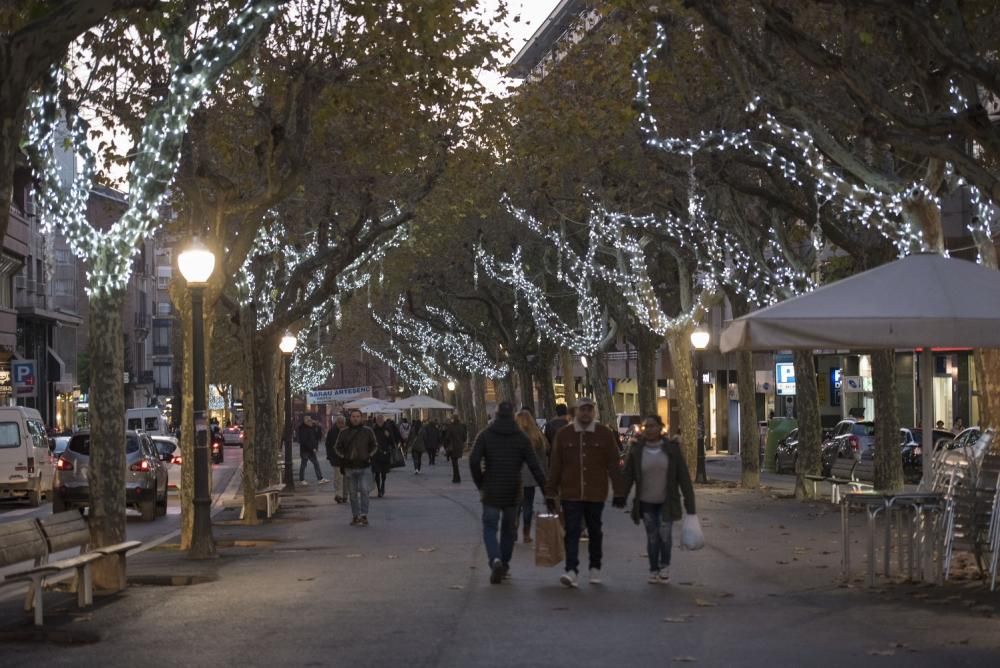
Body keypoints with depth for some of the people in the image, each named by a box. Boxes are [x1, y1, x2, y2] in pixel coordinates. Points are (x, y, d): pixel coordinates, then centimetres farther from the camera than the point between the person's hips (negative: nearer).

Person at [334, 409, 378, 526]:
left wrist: (369, 456, -1)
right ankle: (356, 516, 14)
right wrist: (343, 457, 0)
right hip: (349, 468, 2)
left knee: (364, 491, -13)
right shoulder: (344, 433, 7)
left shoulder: (367, 431, 4)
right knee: (352, 493, 7)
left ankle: (364, 515, -9)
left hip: (363, 467, -2)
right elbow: (337, 447, 15)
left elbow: (374, 445, 13)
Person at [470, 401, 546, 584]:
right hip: (512, 492, 2)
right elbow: (534, 466, -5)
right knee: (508, 528, 16)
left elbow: (474, 461, -13)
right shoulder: (521, 438, 0)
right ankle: (505, 565, 22)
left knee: (490, 528, 2)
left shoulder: (485, 435, -2)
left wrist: (480, 485, -1)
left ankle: (495, 560, -21)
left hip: (491, 492, -2)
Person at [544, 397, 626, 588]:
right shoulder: (564, 434, 2)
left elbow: (614, 466, 2)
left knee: (595, 531, 12)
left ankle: (595, 569, 25)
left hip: (596, 494, 0)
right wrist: (550, 494, 3)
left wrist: (619, 493, -2)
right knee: (572, 531, -8)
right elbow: (555, 466, 5)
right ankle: (572, 571, -13)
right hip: (571, 494, 0)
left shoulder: (605, 434, 0)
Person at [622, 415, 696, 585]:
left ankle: (665, 566, 11)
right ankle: (653, 571, 18)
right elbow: (627, 477, -4)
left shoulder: (671, 448, -7)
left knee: (664, 534, -12)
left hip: (667, 502, -1)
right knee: (652, 537, 3)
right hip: (646, 503, 1)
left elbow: (684, 477, -7)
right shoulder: (636, 450, -5)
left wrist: (690, 505, -9)